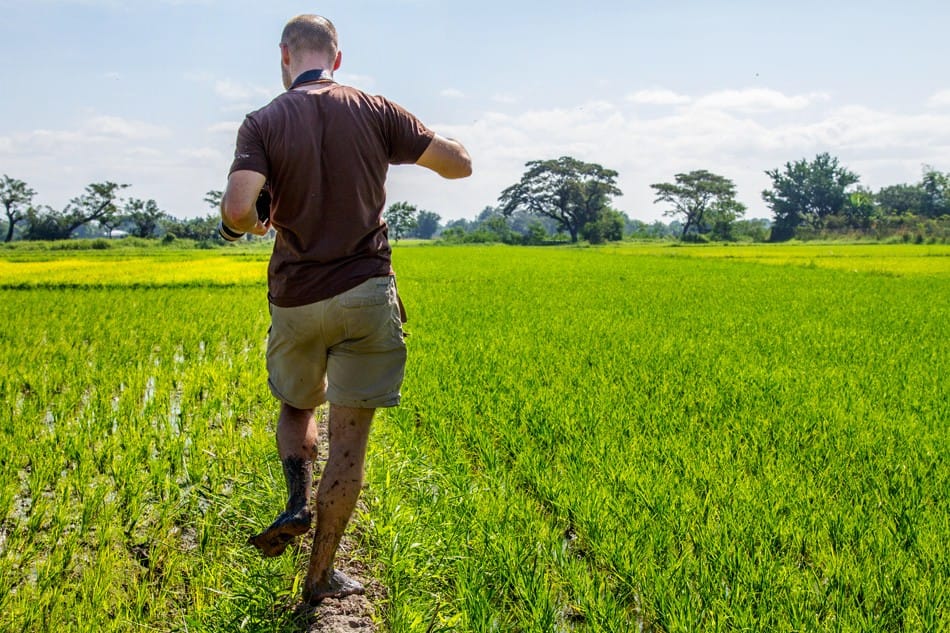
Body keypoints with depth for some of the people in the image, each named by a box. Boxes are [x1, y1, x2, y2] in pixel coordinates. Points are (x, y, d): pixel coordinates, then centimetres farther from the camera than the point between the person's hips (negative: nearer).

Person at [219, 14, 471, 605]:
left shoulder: (264, 123, -2)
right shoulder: (375, 112, 0)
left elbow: (237, 211, -17)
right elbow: (460, 164, 1)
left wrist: (254, 223, 6)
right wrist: (416, 142, 20)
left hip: (295, 299, 1)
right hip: (366, 294, -1)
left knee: (297, 407, 28)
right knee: (349, 436, 6)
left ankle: (299, 497, 2)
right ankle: (321, 576, 13)